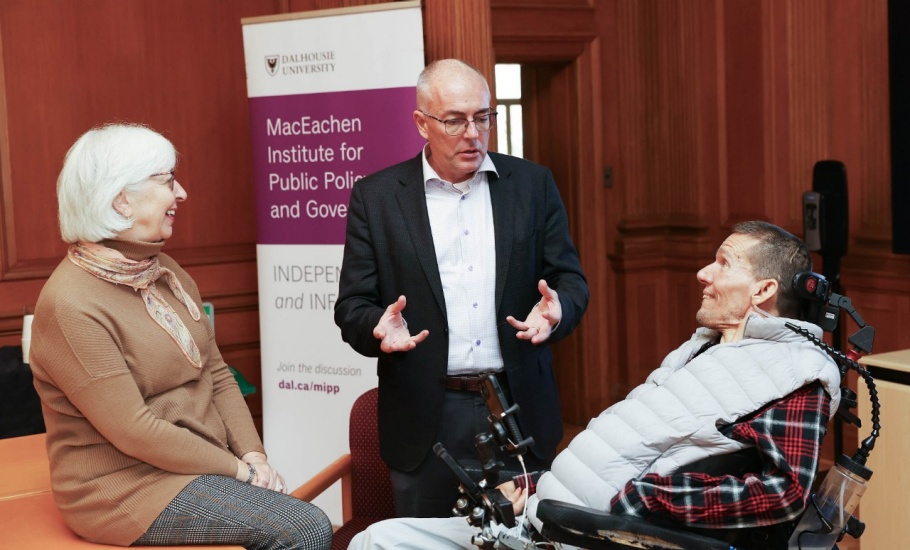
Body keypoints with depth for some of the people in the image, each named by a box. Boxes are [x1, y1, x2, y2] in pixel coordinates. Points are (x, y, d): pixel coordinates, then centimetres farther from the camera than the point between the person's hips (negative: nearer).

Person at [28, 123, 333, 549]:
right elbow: (133, 430, -20)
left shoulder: (166, 273, 9)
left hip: (199, 464, 7)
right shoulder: (72, 304, -17)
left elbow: (216, 374, 11)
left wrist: (254, 454, -3)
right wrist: (238, 470, -14)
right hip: (127, 486, -7)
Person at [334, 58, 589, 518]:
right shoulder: (375, 196, 1)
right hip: (426, 420, -1)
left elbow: (569, 278, 6)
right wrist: (378, 328, -22)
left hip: (520, 409, 2)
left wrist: (557, 308, -17)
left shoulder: (533, 184, 5)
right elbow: (352, 307, 0)